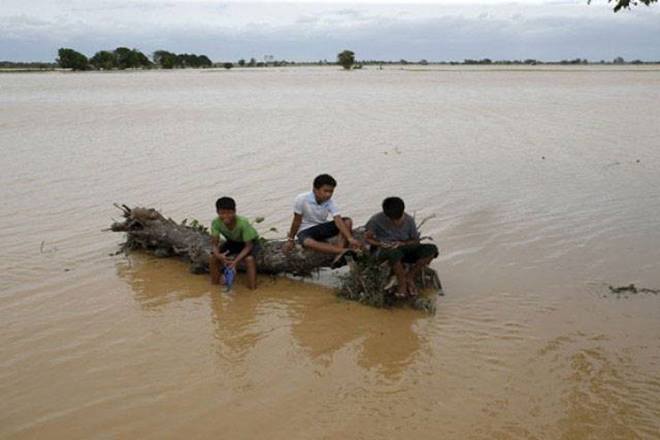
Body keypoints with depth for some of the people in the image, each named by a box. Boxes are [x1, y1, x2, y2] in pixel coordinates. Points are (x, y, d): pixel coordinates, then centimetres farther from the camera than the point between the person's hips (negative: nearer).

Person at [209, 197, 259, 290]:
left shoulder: (243, 223, -39)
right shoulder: (216, 223, -29)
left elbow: (248, 246, -31)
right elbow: (214, 244, -22)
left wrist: (236, 261, -43)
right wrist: (218, 255, -45)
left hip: (249, 242, -4)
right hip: (232, 242, 4)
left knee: (249, 259, -35)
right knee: (212, 257, -16)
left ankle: (252, 287, -19)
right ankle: (214, 283, 8)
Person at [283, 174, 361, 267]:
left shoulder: (329, 202, -14)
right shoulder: (302, 199, -21)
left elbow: (338, 221, -24)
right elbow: (297, 221, -10)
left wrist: (350, 238, -38)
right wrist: (291, 239, -2)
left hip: (322, 228, 4)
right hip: (306, 230, -4)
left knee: (348, 221, -19)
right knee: (307, 242, -41)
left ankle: (339, 256, -33)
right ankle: (343, 251, -47)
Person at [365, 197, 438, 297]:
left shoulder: (409, 220, -5)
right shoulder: (376, 220, -13)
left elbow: (415, 240, 4)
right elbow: (367, 238, -5)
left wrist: (401, 243, -17)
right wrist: (380, 244, -23)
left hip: (402, 248, 4)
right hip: (382, 251, -4)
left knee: (431, 249, -19)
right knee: (395, 253, -44)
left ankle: (409, 277, -12)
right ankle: (402, 283, -20)